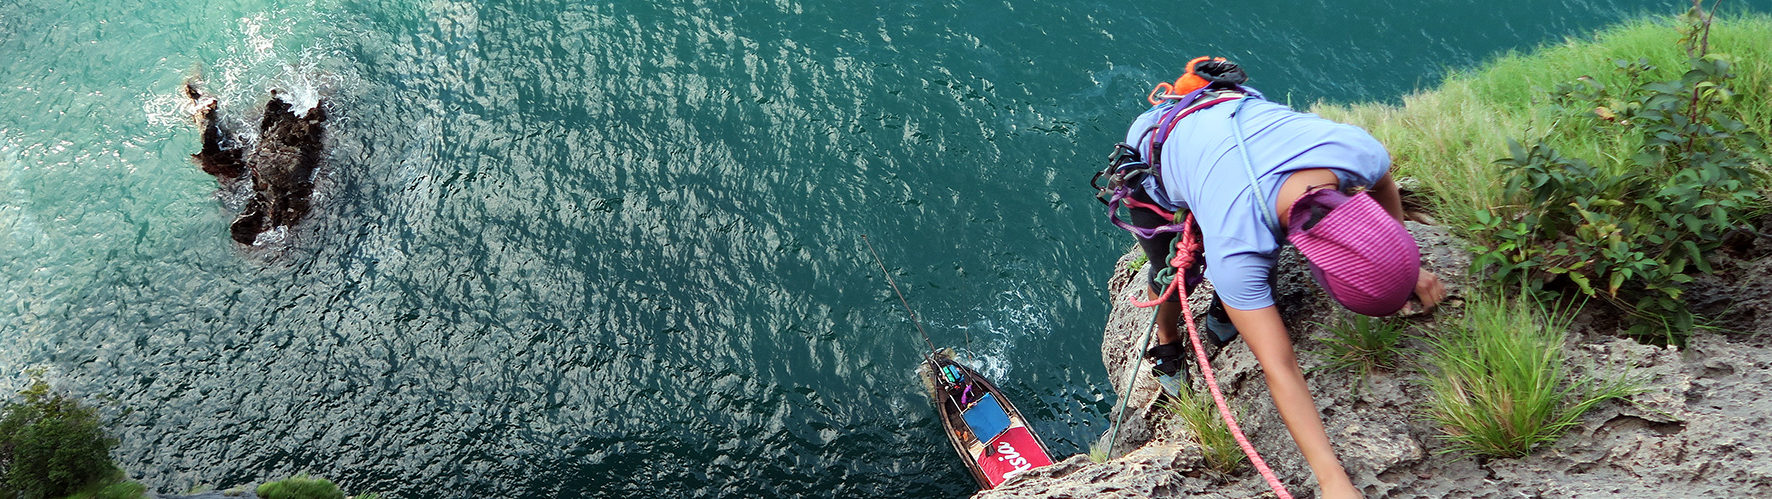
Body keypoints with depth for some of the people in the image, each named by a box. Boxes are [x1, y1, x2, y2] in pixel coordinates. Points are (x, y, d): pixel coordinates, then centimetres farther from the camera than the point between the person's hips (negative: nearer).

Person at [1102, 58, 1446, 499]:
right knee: (1175, 276, 9)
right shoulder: (1237, 246, -48)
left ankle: (1225, 308, 39)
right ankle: (1168, 344, 42)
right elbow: (1280, 371, -42)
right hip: (1153, 158, -4)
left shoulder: (1361, 150, -34)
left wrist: (1409, 267, 7)